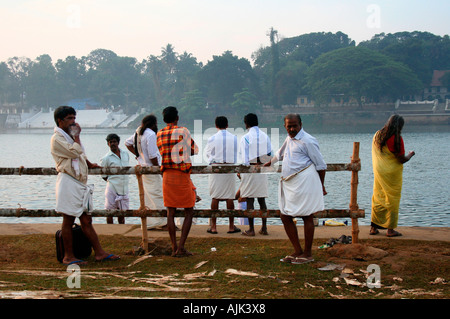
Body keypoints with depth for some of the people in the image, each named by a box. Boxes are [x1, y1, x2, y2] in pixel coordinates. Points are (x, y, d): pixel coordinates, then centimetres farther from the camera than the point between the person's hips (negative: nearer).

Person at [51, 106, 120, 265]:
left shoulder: (70, 137, 20)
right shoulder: (57, 138, -9)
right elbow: (75, 152, -21)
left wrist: (90, 164, 43)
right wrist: (76, 135, -8)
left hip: (80, 183, 9)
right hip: (68, 182, -9)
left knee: (86, 220, 8)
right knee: (68, 220, -3)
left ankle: (99, 252, 8)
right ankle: (68, 256, 4)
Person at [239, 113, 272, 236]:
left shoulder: (246, 137, -9)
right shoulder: (265, 136, 5)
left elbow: (245, 158, -10)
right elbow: (269, 155, 8)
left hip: (250, 170, -5)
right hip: (262, 171, 5)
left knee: (250, 200, 0)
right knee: (262, 200, 11)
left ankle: (251, 229, 1)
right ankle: (264, 228, 12)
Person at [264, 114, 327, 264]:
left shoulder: (307, 141, -8)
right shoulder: (289, 139, 17)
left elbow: (320, 164, -6)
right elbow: (279, 154, 38)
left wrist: (321, 185, -4)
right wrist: (268, 164, 51)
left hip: (304, 182, -9)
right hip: (289, 184, 9)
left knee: (307, 217, -3)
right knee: (285, 216, 8)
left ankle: (307, 254, 5)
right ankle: (297, 251, 16)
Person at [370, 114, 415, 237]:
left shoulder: (377, 135, 4)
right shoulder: (397, 138, -17)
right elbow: (402, 159, -15)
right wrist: (410, 155, 4)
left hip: (378, 171, 6)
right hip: (392, 173, -6)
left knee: (377, 198, 12)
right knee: (392, 200, 3)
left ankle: (374, 227, 14)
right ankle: (390, 229, 6)